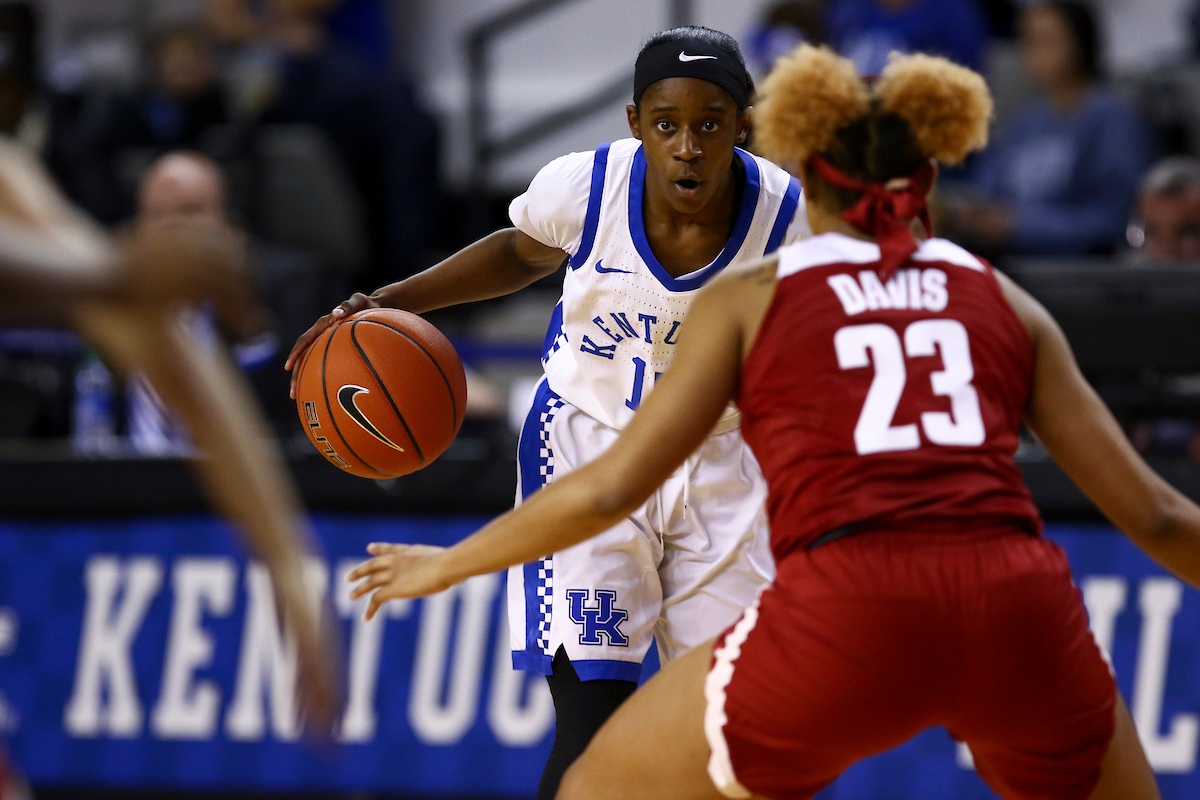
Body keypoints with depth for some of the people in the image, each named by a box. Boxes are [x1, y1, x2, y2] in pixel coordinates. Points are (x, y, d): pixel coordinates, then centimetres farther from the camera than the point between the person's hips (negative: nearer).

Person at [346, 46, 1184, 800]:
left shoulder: (753, 297, 16)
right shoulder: (1004, 302, 20)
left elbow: (610, 488, 11)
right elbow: (1150, 511, 16)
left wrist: (449, 565, 26)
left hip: (845, 615, -2)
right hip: (1018, 612, 2)